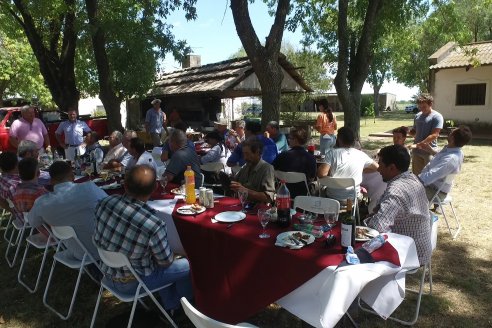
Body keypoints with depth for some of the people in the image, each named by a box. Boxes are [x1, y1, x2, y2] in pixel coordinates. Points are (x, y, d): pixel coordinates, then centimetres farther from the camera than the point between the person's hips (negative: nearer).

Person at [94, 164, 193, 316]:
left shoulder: (106, 202, -19)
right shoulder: (154, 224, -35)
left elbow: (97, 239, 0)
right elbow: (166, 262, -18)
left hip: (108, 275, 6)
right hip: (132, 283, -6)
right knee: (188, 265, 12)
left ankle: (170, 306, 41)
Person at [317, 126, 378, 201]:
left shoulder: (332, 152, -13)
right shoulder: (361, 155, -4)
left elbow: (321, 173, -23)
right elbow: (376, 167, 9)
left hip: (333, 198, -2)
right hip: (353, 198, 2)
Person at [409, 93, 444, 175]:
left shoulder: (437, 116, -9)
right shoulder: (417, 116, 11)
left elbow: (434, 135, -17)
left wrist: (419, 144, -23)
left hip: (429, 151, -6)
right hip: (416, 151, 6)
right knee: (416, 174, 12)